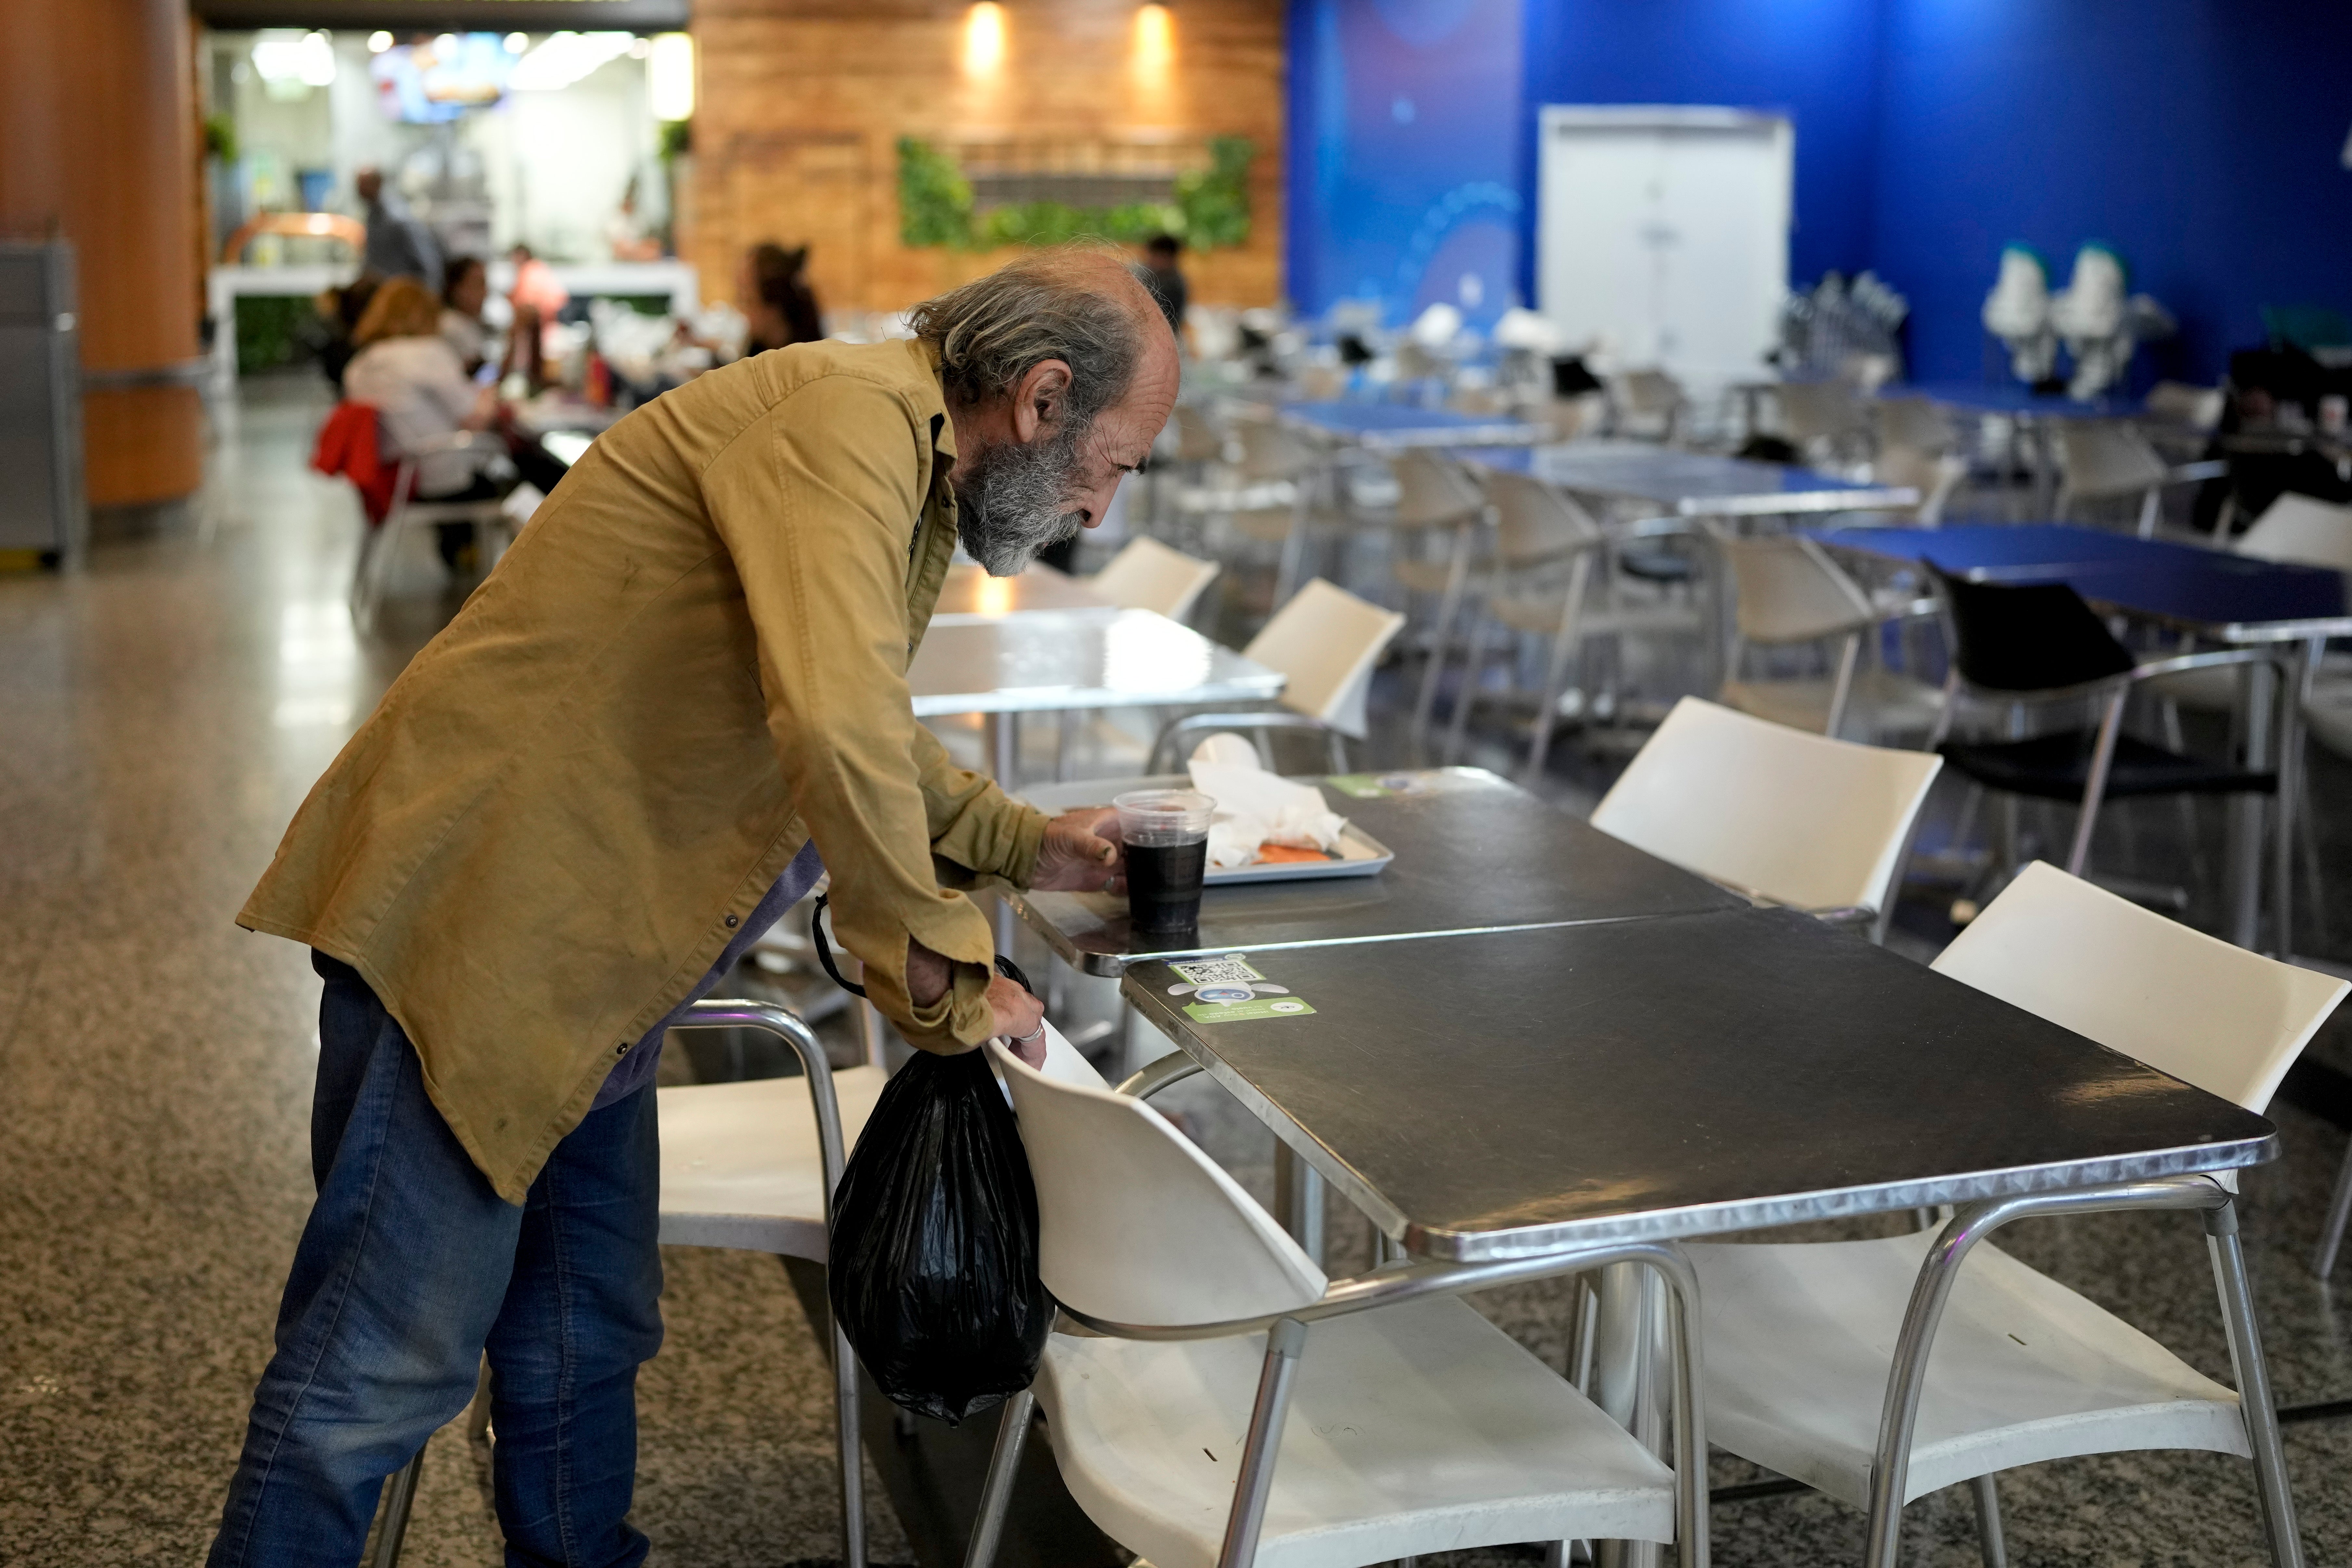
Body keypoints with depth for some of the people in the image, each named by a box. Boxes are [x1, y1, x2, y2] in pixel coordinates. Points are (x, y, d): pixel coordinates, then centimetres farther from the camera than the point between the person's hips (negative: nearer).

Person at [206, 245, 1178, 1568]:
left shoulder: (910, 466, 13)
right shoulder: (847, 418, -21)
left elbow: (872, 726, 27)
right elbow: (834, 729, -35)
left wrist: (1022, 843, 14)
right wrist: (945, 983, -24)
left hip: (585, 960, 10)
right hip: (472, 919, -10)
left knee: (591, 1328, 19)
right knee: (392, 1356, -2)